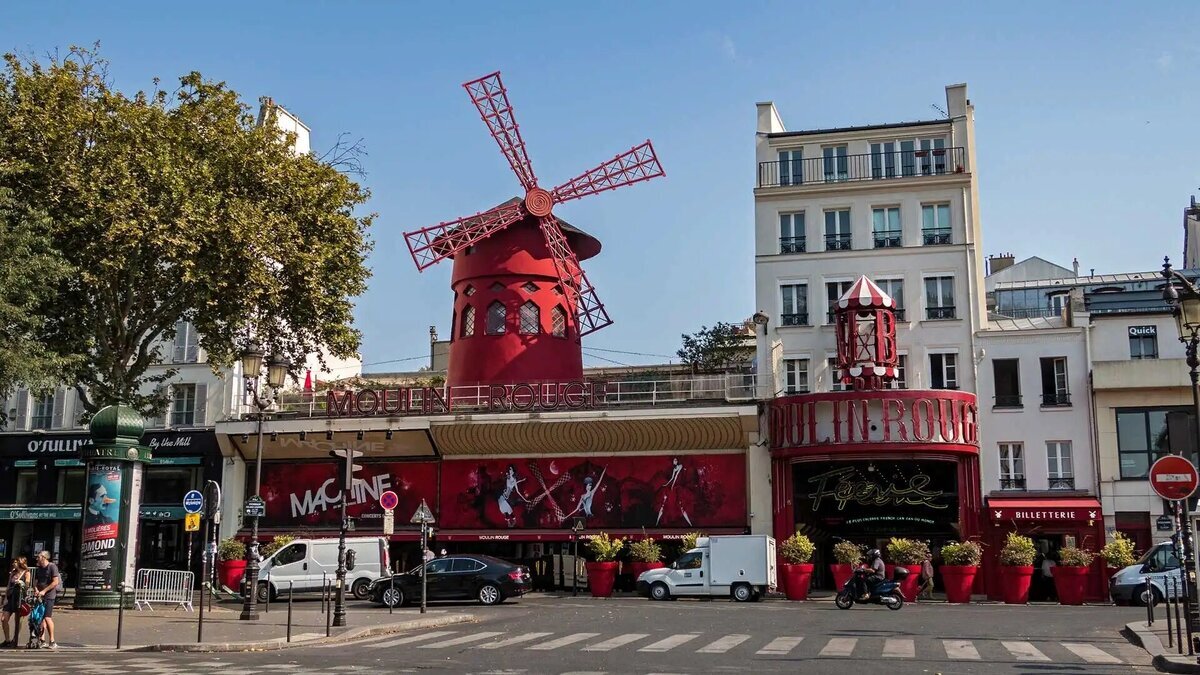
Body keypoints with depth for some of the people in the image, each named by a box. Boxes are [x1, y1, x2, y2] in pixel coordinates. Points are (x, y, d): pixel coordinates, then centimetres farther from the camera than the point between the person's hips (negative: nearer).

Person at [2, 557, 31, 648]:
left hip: (20, 597, -5)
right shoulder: (12, 573, 17)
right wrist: (5, 597, 8)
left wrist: (21, 583, -21)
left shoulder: (26, 573, 2)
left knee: (17, 620, 0)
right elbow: (8, 586, 16)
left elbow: (27, 586, -3)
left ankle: (14, 641, 8)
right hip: (10, 597, 6)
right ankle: (7, 640, 4)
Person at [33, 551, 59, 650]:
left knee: (47, 617, -13)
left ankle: (52, 641, -8)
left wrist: (44, 591, -15)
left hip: (49, 595, -7)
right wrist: (36, 589, -3)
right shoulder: (39, 568, 17)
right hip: (40, 596, 7)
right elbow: (35, 581, 18)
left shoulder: (52, 567, -6)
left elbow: (55, 582, -12)